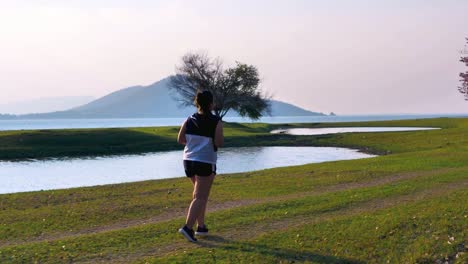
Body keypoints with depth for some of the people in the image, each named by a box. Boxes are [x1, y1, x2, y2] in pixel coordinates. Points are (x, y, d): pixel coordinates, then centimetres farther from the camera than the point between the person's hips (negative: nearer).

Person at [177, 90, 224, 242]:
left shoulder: (189, 120, 4)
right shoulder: (216, 122, -10)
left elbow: (180, 140, 4)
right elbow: (219, 143, -15)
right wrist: (220, 137, 6)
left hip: (188, 160, 6)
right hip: (205, 162, -6)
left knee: (201, 194, 21)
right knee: (200, 197, -3)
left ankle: (201, 226, 23)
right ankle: (188, 227, -17)